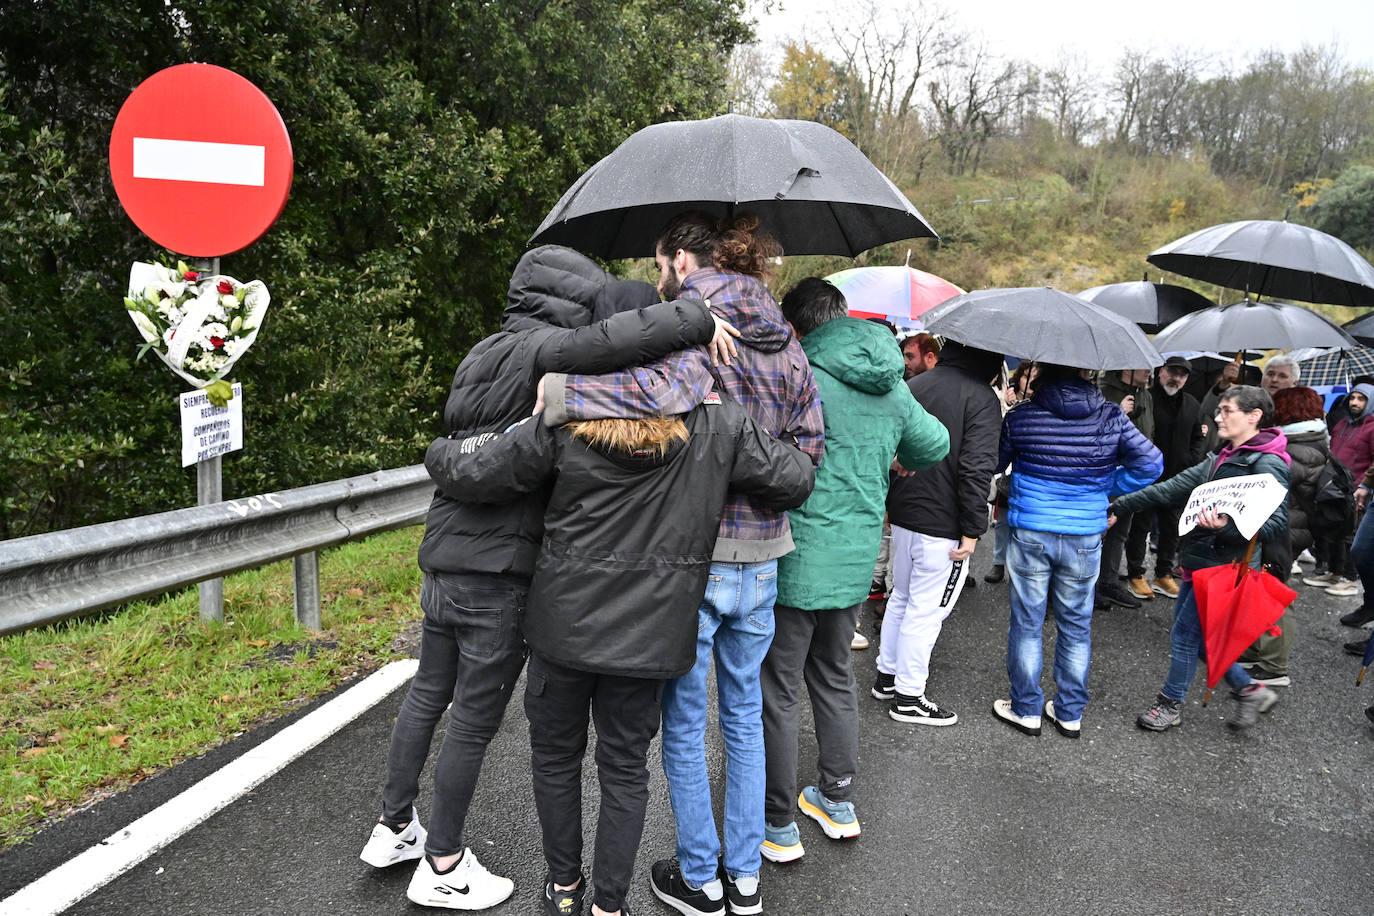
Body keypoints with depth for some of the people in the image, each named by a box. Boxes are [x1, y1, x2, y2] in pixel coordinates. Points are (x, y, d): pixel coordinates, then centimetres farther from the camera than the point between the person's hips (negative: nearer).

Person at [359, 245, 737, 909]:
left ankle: (393, 827, 37)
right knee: (475, 719, 6)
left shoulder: (484, 353, 13)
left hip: (443, 554, 9)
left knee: (428, 693, 21)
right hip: (499, 568, -9)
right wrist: (701, 319, -21)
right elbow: (611, 338, -33)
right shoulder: (543, 350, -15)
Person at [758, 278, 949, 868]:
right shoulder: (892, 387, 5)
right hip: (856, 561, 7)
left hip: (796, 561, -7)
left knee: (779, 691, 6)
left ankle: (778, 824, 17)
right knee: (835, 677, 23)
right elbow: (935, 446, 19)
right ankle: (838, 800, 35)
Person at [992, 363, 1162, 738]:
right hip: (1085, 538, 2)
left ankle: (1026, 709, 20)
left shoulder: (1020, 417, -8)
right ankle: (1071, 713, 25)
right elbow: (1150, 463, -3)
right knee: (1076, 626, 14)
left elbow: (995, 462, 3)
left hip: (1029, 535, -2)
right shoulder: (1111, 417, -3)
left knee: (1027, 623, 10)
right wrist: (1107, 487, 7)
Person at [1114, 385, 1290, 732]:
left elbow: (1277, 521, -21)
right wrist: (1120, 506, 9)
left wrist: (1227, 527, -35)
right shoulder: (1223, 458, 12)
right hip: (1198, 560, 9)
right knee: (1196, 635, 15)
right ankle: (1250, 690, 29)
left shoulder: (1267, 464, -14)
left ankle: (1170, 705, 20)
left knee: (1185, 635, 2)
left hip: (1224, 566, -9)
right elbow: (1173, 488, 12)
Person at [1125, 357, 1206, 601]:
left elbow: (1199, 437, 18)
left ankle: (1164, 574, 25)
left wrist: (1192, 461, 4)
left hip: (1178, 478, 6)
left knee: (1172, 526, 13)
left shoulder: (1191, 405, 10)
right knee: (1141, 525, 2)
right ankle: (1135, 575, 11)